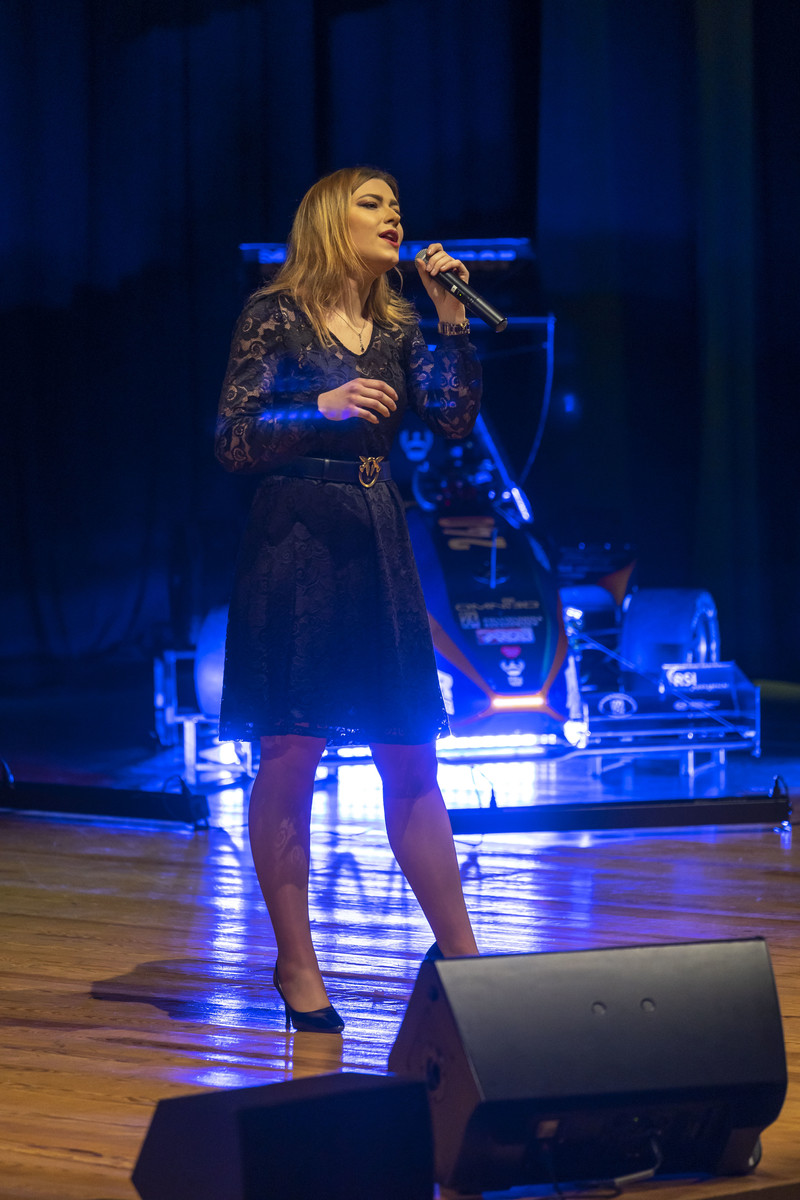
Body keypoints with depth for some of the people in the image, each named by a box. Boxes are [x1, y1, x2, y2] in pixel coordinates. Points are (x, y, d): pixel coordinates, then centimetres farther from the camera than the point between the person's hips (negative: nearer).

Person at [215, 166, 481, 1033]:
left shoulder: (397, 327, 14)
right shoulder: (275, 316, -2)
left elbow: (454, 422, 4)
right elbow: (231, 442, -7)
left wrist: (452, 320, -3)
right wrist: (322, 408, -20)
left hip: (379, 548, 5)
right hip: (295, 545, -5)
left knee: (411, 759, 7)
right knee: (291, 754, -4)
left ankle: (457, 950, 13)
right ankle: (297, 968, 5)